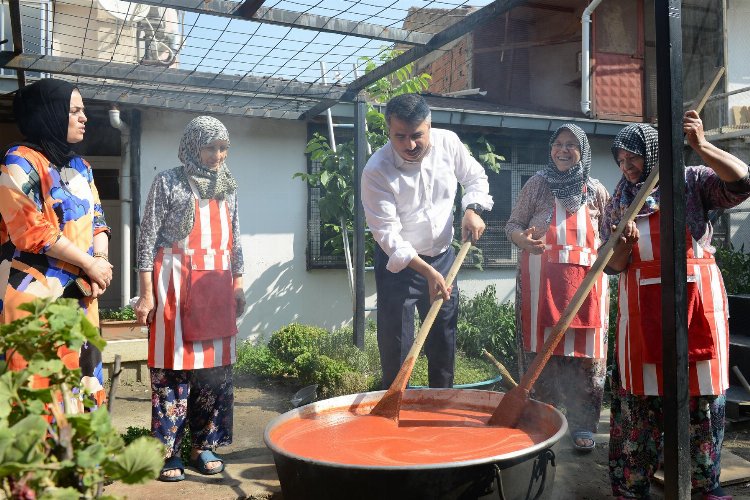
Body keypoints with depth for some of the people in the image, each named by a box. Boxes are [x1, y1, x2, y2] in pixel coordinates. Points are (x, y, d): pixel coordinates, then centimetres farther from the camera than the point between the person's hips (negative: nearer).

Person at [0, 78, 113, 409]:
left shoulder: (80, 167, 17)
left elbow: (97, 220, 16)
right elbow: (31, 230, -15)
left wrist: (101, 260, -4)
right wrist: (90, 264, -11)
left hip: (80, 292, 7)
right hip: (35, 293, -7)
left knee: (80, 381, 8)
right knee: (39, 386, -8)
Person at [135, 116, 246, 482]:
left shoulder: (228, 187, 14)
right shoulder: (168, 183, 0)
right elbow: (148, 239, -3)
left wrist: (238, 284, 14)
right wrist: (147, 293, -9)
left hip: (217, 286, 5)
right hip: (176, 283, -5)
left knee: (215, 365, 6)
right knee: (173, 365, -2)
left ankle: (203, 445, 18)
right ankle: (168, 450, 10)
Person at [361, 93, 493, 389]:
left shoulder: (448, 142, -10)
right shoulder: (376, 171, -23)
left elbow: (475, 177, 9)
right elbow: (388, 234, -24)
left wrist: (472, 209, -10)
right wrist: (427, 272, -30)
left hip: (443, 256, 5)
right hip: (398, 264, -4)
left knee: (444, 341, 15)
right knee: (396, 346, -1)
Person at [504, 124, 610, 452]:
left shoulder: (595, 190, 10)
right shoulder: (537, 184, 6)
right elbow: (513, 224, 8)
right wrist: (521, 238, -14)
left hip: (586, 281, 1)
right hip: (542, 280, -1)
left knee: (585, 352, 2)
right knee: (543, 348, 1)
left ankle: (583, 425, 15)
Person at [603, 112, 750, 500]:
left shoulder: (692, 181, 2)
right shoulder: (618, 202, 10)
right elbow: (614, 266, 9)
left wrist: (701, 146, -24)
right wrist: (624, 246, -13)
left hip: (696, 298, -2)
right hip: (641, 305, 2)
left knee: (702, 389, 6)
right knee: (638, 394, 5)